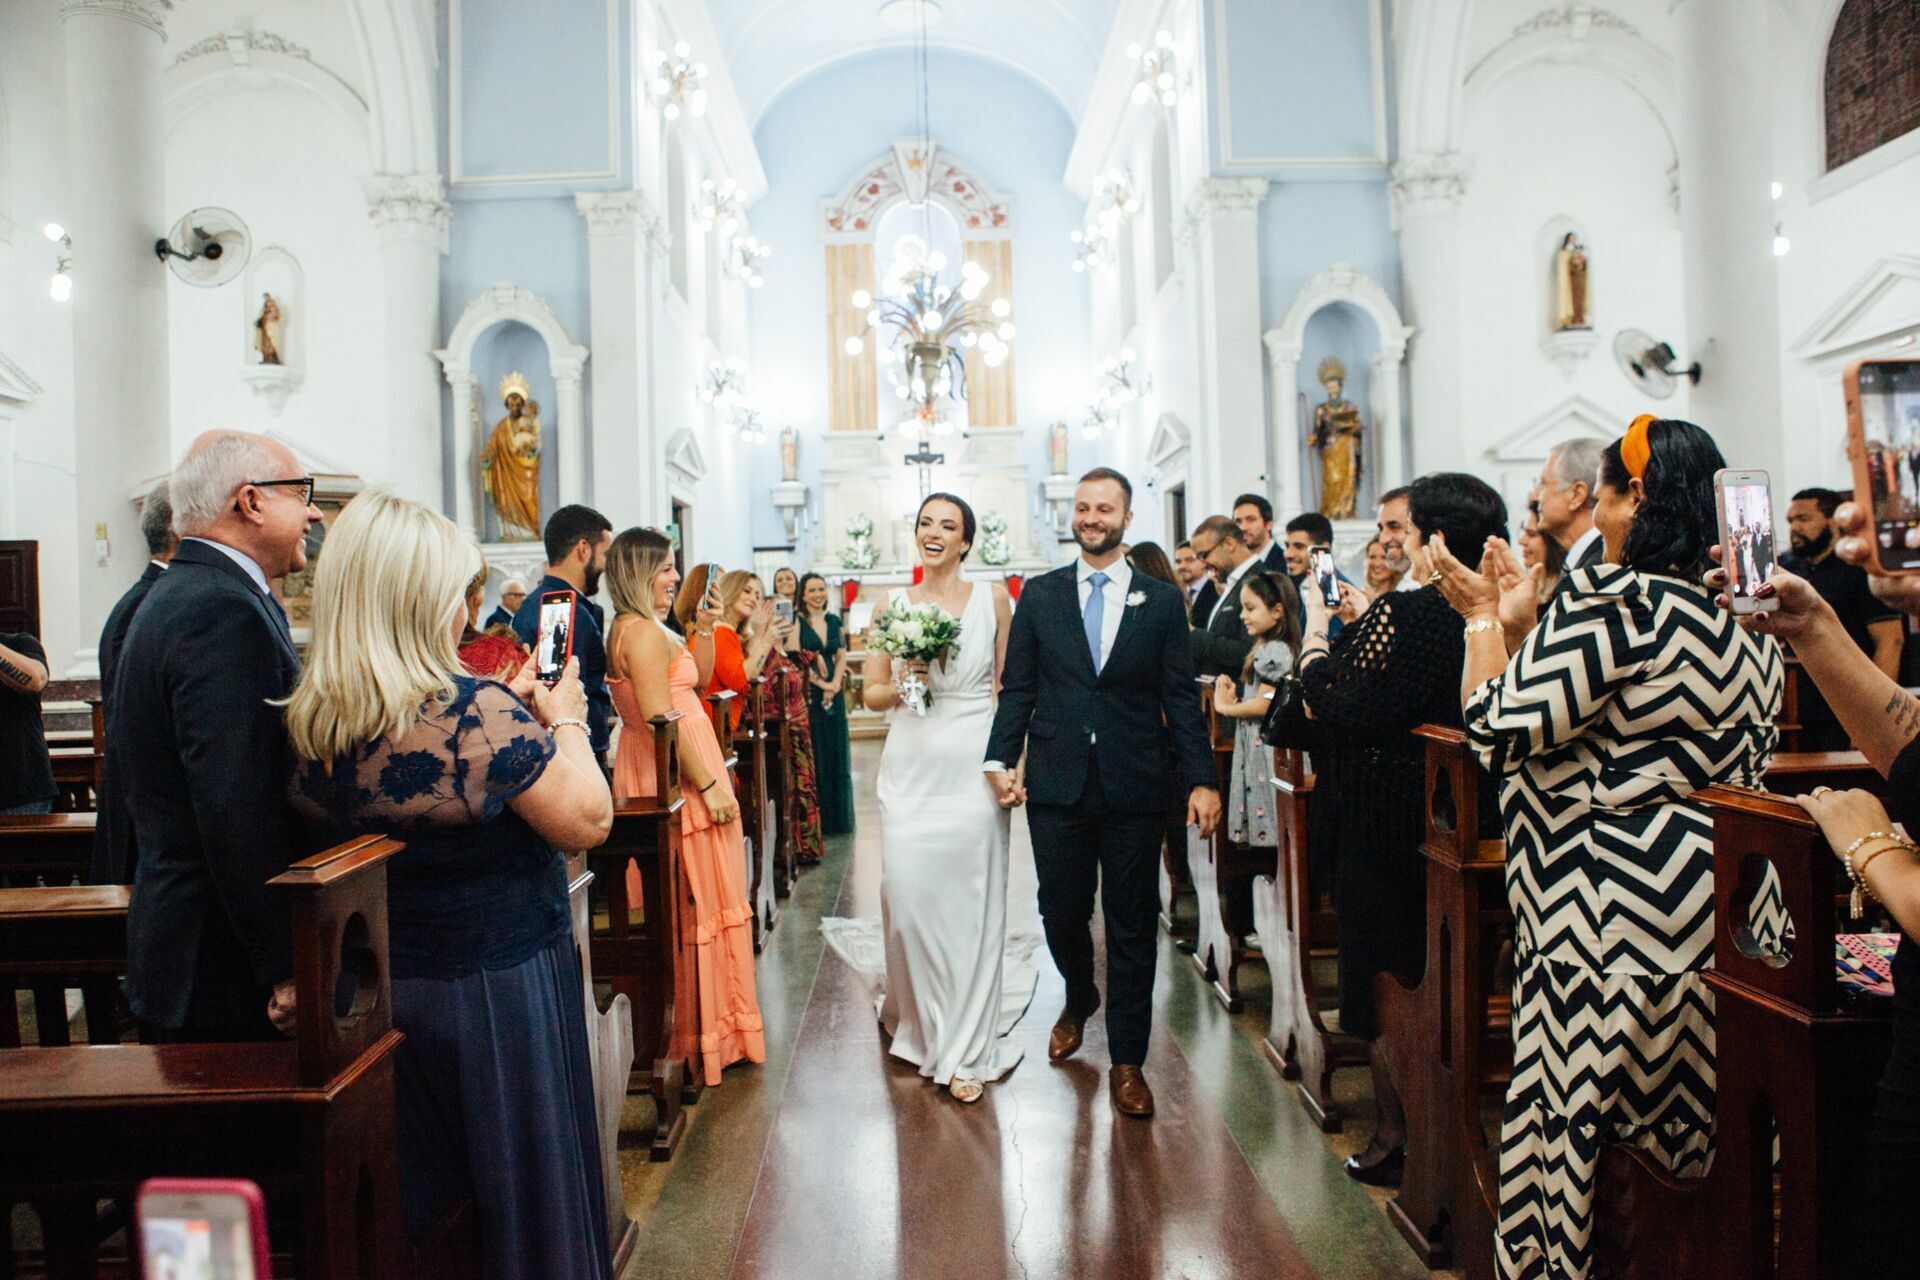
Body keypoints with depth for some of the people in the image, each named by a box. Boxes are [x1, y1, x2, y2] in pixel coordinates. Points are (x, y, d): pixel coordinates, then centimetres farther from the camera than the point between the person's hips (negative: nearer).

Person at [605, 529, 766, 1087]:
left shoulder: (641, 627, 13)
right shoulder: (642, 630, -18)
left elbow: (692, 683, 22)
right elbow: (662, 719, -24)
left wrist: (703, 631, 12)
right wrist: (709, 785, -22)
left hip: (666, 774, 10)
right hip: (675, 776, -10)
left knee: (678, 907, 17)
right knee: (697, 903, 0)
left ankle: (705, 1023, 29)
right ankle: (707, 1033, 12)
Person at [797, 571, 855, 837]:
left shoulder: (834, 621, 12)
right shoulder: (796, 622, -5)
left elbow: (842, 656, 10)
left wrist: (836, 682, -6)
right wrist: (820, 682, -13)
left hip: (834, 692, 5)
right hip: (808, 693, -5)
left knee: (836, 752, 9)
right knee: (814, 753, -2)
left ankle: (837, 816, 19)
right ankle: (817, 818, 5)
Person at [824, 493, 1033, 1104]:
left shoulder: (993, 598, 3)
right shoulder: (890, 605, 7)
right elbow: (871, 693, 9)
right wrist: (907, 682, -11)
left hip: (973, 766, -1)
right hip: (911, 767, 1)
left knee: (970, 903, 2)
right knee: (907, 896, 1)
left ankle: (966, 1051, 15)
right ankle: (920, 1022, 29)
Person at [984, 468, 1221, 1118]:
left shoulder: (1161, 601, 4)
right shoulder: (1039, 595, 7)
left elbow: (1181, 699, 1)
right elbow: (1018, 688, 5)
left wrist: (1201, 779, -6)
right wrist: (1002, 758, -6)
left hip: (1135, 788, -1)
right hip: (1058, 783, 1)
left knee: (1132, 924, 6)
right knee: (1061, 913, 10)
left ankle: (1127, 1061, 20)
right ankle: (1079, 1001, 42)